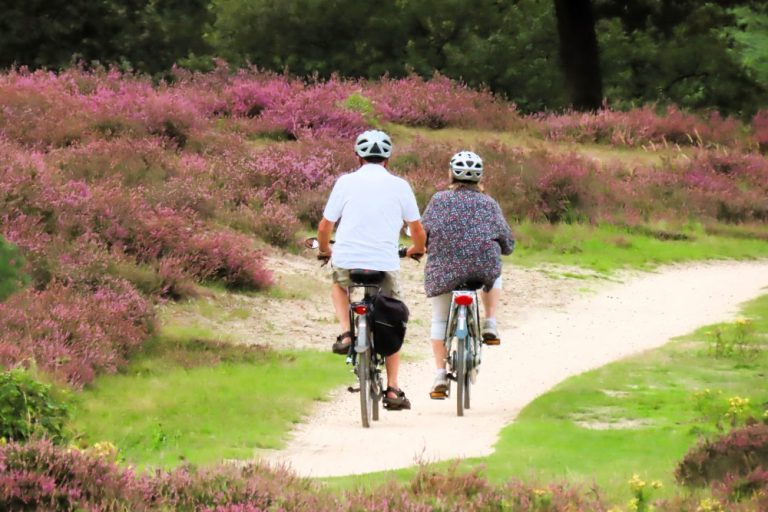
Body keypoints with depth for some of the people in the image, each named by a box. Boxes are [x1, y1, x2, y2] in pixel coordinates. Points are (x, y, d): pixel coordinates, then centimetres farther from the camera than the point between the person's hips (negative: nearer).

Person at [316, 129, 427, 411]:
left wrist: (325, 249, 27)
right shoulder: (399, 186, 5)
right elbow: (418, 230, 9)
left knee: (338, 284, 36)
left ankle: (346, 333, 12)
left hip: (347, 262, 0)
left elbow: (325, 226, 5)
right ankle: (393, 390, 10)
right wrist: (417, 249, 32)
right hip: (385, 265, 0)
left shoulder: (346, 182, 4)